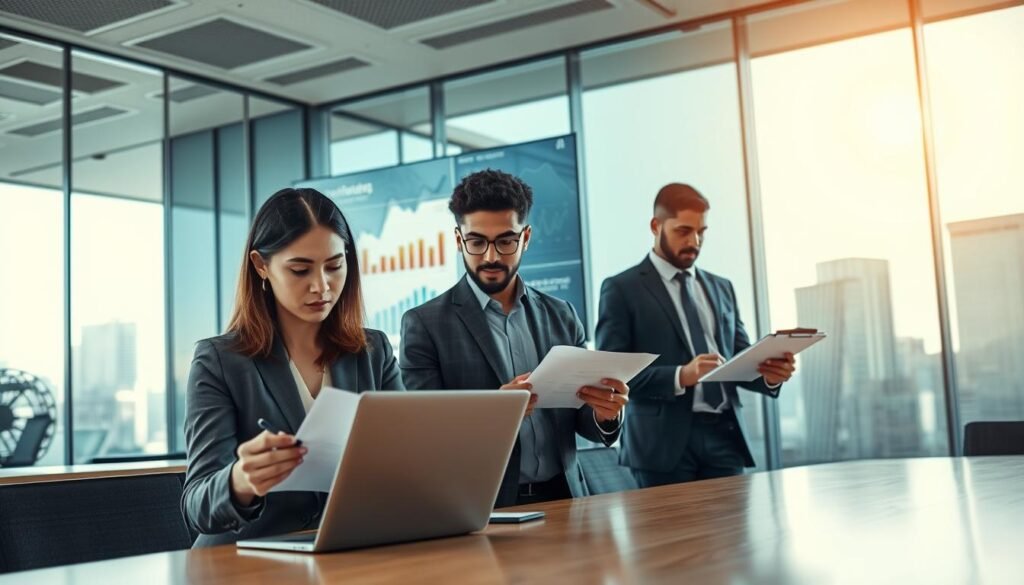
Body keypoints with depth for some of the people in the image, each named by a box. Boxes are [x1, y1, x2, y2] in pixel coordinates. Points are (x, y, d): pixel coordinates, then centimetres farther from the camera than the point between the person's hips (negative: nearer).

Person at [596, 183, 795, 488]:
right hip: (666, 441, -4)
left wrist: (768, 374, -6)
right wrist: (679, 376, -21)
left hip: (725, 435, 5)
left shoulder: (721, 288, 17)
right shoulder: (622, 289, 0)